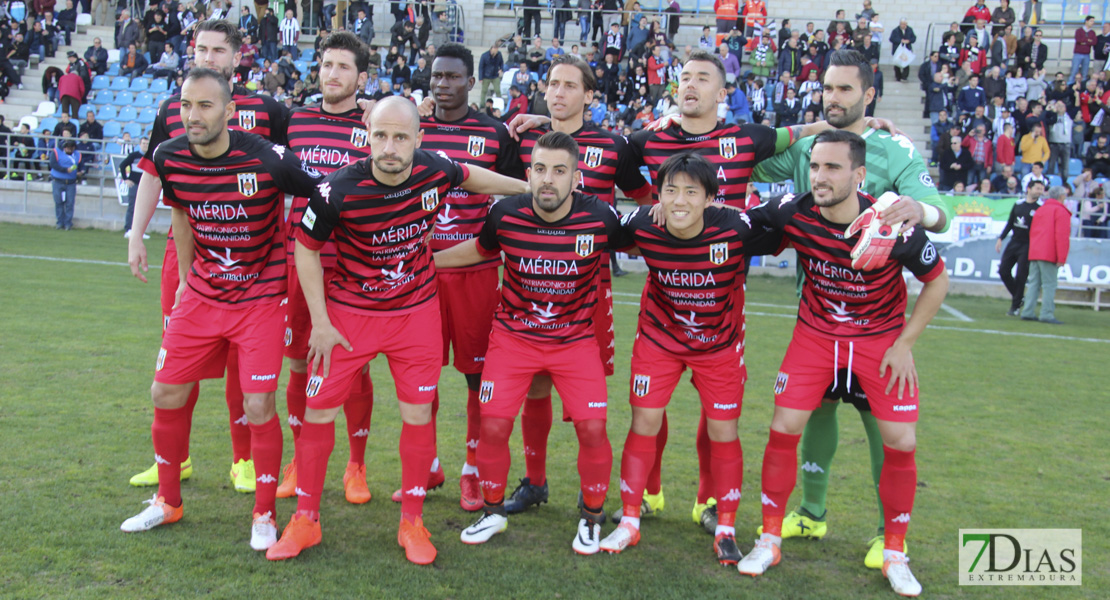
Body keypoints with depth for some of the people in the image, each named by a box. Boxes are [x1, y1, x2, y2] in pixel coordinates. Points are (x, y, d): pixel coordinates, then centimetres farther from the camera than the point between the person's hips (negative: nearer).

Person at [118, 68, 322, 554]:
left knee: (258, 406, -8)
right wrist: (185, 277, 18)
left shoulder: (267, 160, -21)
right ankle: (167, 501, 30)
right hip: (201, 294, 5)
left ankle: (264, 515, 13)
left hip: (259, 299, -4)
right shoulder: (169, 158, -6)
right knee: (167, 394, 7)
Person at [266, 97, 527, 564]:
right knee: (319, 409, 1)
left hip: (417, 311, 2)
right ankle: (305, 519, 19)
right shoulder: (338, 190, -22)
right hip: (350, 312, -2)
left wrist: (530, 189, 20)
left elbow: (469, 176, 11)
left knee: (419, 413, 3)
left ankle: (412, 522, 20)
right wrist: (320, 323, -8)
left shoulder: (434, 169, -14)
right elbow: (306, 248, -8)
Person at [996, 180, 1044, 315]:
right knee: (1003, 271, 2)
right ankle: (1018, 297, 21)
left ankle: (1015, 306, 5)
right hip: (1014, 242, 5)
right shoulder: (1018, 205, 8)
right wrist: (1001, 238, 10)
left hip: (1028, 246, -5)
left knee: (1020, 276, -6)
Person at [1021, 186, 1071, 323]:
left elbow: (1031, 232, 21)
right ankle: (1047, 314, -9)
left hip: (1034, 254, 7)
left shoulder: (1040, 210, 19)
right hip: (1049, 255, -7)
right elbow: (1062, 236, -14)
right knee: (1049, 285, -6)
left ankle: (1027, 312, 5)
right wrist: (1061, 258, -16)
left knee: (1034, 284, 8)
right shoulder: (1061, 211, -6)